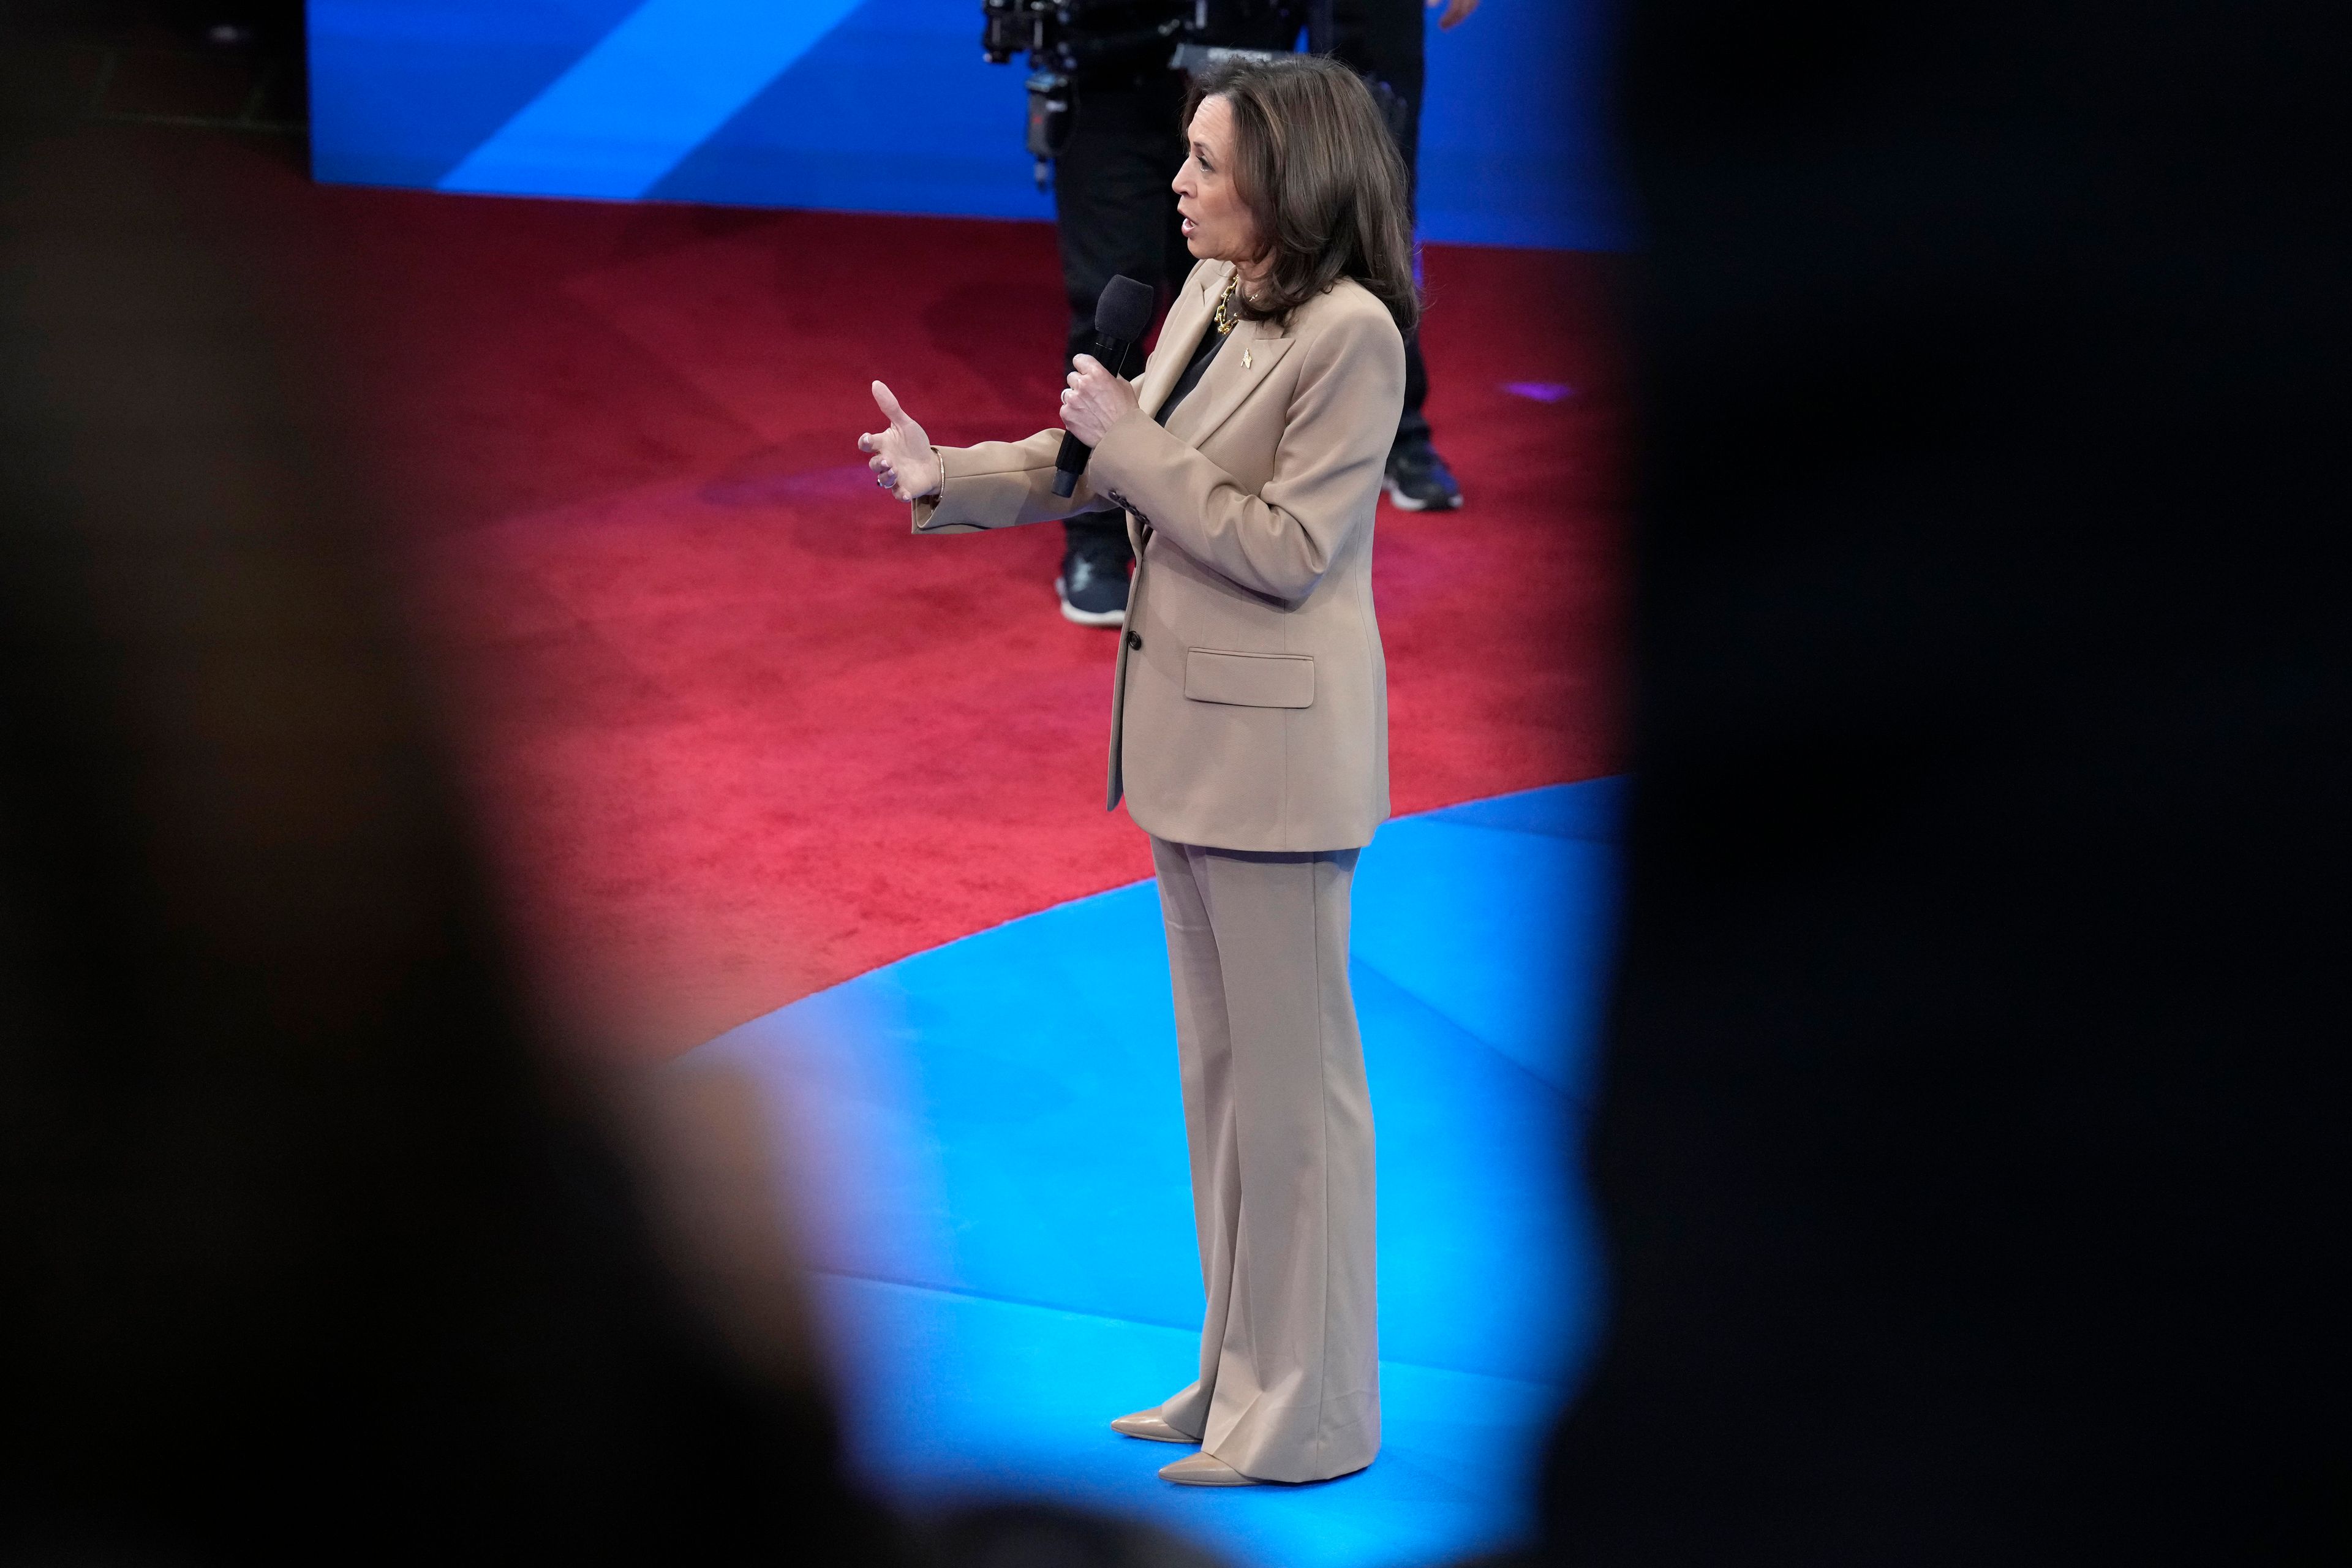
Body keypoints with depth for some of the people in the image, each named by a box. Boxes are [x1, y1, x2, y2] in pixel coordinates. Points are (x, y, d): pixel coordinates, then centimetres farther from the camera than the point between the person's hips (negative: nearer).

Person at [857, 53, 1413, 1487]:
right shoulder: (1209, 296, 7)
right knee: (1220, 1063, 17)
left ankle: (1308, 1410, 11)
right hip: (1189, 727, 9)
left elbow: (1286, 549, -21)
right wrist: (945, 477, 4)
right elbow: (1105, 468, 14)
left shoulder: (1351, 335, -19)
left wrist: (1133, 442, -17)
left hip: (1276, 745, -9)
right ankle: (1240, 1370, 28)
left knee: (1291, 1074, 1)